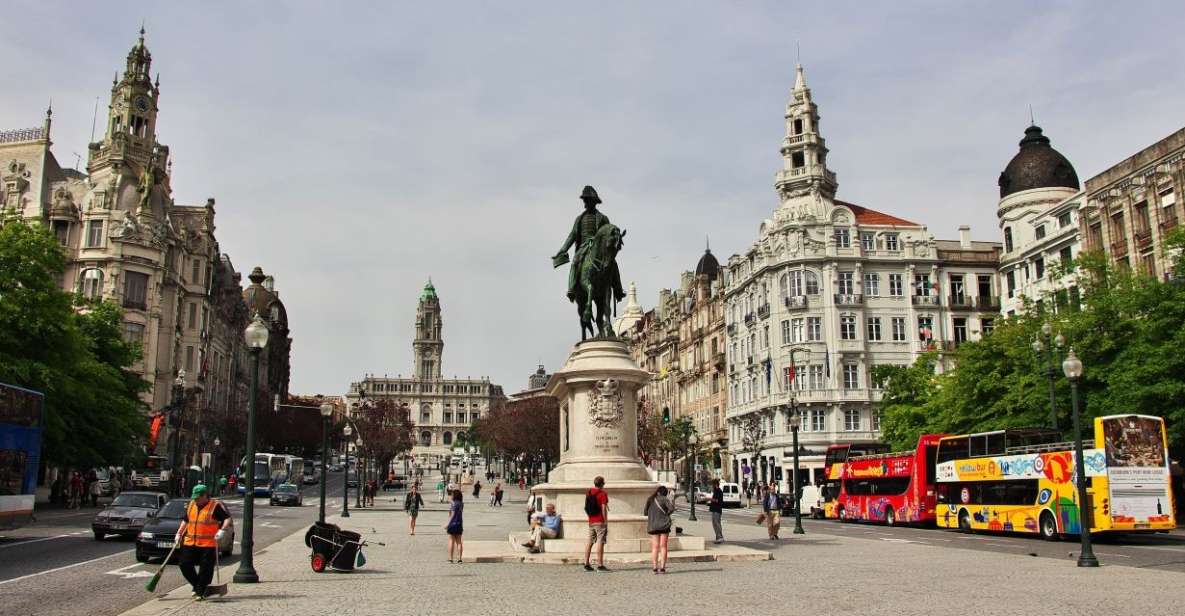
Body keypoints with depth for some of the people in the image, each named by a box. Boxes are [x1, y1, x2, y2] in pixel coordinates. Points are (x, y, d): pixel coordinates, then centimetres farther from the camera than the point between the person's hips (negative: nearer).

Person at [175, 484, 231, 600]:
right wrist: (179, 533, 20)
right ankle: (197, 585, 23)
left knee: (205, 569, -3)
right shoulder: (191, 505, 12)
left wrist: (222, 530, -25)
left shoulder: (216, 506, -8)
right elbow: (186, 520, 26)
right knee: (185, 565, 3)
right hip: (190, 543, 6)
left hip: (208, 544, -6)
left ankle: (200, 592, 9)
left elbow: (228, 518, -12)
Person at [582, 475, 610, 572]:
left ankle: (586, 564, 10)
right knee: (600, 542, -7)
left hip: (591, 521, 7)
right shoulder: (603, 494, -9)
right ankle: (600, 565, -9)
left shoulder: (588, 493, 11)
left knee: (589, 542, 9)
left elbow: (586, 507, 15)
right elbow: (604, 508, -13)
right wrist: (606, 521, -9)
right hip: (600, 522, -7)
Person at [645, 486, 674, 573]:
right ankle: (662, 567, -4)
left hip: (652, 526, 3)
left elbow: (645, 513, 13)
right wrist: (667, 513, 1)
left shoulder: (649, 500, 8)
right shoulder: (664, 499, -4)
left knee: (655, 547, 5)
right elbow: (671, 508, -17)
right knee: (663, 546, 2)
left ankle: (655, 567, -3)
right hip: (664, 525, -3)